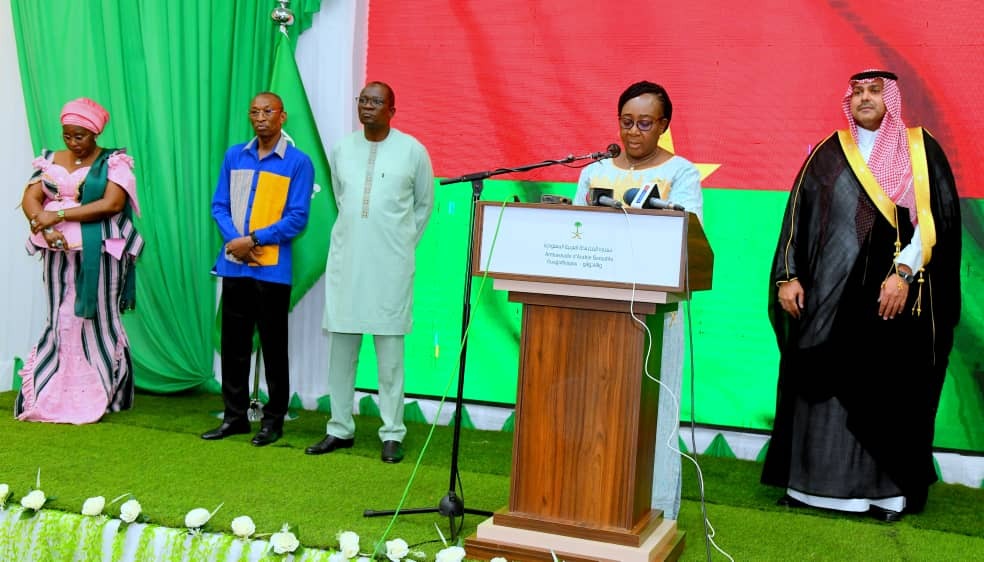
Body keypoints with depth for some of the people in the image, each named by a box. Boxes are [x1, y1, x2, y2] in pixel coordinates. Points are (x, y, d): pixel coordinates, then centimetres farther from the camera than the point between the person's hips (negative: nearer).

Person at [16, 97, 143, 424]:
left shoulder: (114, 162, -2)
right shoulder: (51, 161, 11)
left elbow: (112, 204, -15)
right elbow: (30, 199, 1)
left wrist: (59, 215, -15)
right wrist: (46, 229, -19)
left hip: (99, 254, -4)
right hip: (59, 253, 4)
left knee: (98, 321, 2)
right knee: (60, 321, 6)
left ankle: (102, 396, 9)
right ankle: (49, 396, 12)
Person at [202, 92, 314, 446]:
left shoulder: (298, 162, -4)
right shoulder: (234, 156, 10)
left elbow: (297, 218, -9)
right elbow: (219, 205, 8)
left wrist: (253, 240, -14)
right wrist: (234, 239, -10)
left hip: (273, 268, -4)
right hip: (234, 266, 4)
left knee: (273, 346, 5)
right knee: (233, 343, 10)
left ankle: (273, 419, 16)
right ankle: (235, 415, 22)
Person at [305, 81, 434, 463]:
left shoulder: (412, 151, 0)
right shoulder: (341, 150, 8)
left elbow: (424, 205, 11)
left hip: (390, 265, -3)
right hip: (345, 261, 3)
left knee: (390, 350, -1)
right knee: (340, 347, 6)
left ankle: (392, 434, 7)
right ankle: (340, 429, 17)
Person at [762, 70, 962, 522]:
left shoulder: (921, 150, 5)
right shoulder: (828, 154, 10)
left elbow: (935, 218, -3)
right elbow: (797, 216, 8)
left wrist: (904, 272, -15)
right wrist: (788, 276, -2)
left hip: (896, 294, -1)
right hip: (833, 292, 2)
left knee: (890, 387, 1)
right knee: (826, 384, 2)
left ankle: (888, 488, 9)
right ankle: (814, 482, 10)